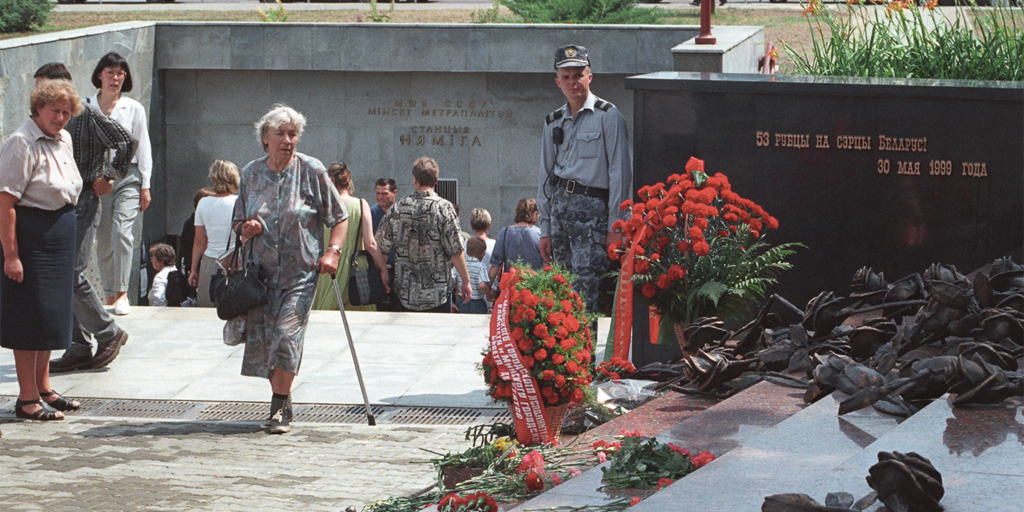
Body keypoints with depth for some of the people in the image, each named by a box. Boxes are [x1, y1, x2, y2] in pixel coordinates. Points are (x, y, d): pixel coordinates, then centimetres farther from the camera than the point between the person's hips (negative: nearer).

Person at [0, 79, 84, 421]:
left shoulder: (64, 140, 12)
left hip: (60, 235, 9)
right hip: (30, 235, -9)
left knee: (52, 312, 14)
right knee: (31, 314, -5)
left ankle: (43, 388, 25)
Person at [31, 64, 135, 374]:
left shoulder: (87, 115, -9)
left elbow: (126, 142, -12)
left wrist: (109, 177, -9)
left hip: (81, 202, -8)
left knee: (71, 274, -13)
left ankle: (108, 334, 2)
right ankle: (78, 349, 10)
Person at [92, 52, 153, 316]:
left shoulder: (134, 108, 7)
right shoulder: (86, 107, 8)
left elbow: (143, 148, 8)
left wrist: (145, 185, 3)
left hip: (128, 177, -2)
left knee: (122, 231, -18)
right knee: (103, 240, 2)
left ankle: (122, 294, -18)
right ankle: (110, 295, 12)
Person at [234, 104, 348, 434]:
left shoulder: (311, 171, -3)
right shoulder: (251, 174, 6)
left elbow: (339, 218, 3)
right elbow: (237, 224, 16)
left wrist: (332, 251, -11)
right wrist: (246, 230, -7)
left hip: (301, 270, -3)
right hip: (262, 269, 3)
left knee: (287, 333, -15)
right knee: (262, 336, 1)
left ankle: (281, 406, -7)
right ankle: (281, 402, 20)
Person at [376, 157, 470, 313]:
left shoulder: (397, 209, 0)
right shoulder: (443, 208, -9)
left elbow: (382, 247, 3)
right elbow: (455, 251, -11)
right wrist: (466, 281, -1)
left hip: (405, 293, 2)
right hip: (437, 294, -2)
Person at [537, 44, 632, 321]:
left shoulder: (608, 116, -2)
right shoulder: (554, 122, 15)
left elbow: (620, 173, -5)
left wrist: (614, 225, -10)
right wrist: (545, 230, 16)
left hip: (592, 207, -6)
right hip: (560, 203, 6)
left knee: (585, 290, -15)